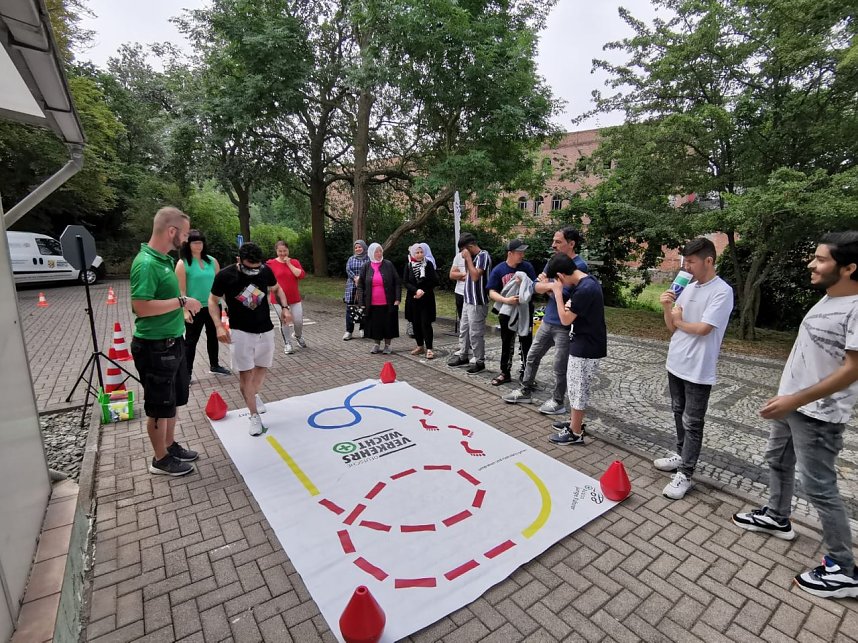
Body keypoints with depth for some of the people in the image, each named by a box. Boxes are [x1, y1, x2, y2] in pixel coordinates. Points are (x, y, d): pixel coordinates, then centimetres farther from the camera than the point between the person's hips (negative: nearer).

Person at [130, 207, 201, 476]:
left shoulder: (163, 259, 8)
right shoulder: (146, 263, -21)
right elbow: (141, 307, -28)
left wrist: (183, 305, 11)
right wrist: (182, 301, -22)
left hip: (172, 343, 9)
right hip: (155, 347, -9)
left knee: (173, 400, 22)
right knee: (159, 406, 7)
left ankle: (170, 446, 39)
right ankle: (161, 459, 25)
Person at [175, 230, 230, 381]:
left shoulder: (212, 261, 4)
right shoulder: (183, 263, -7)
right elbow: (181, 289, -10)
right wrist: (185, 310, -16)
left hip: (213, 306, 5)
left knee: (213, 336, 18)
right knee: (191, 340, 5)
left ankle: (214, 365, 34)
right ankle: (187, 372, 15)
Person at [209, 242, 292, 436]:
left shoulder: (266, 270, -9)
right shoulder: (225, 276, -15)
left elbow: (277, 289, 10)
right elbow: (212, 300, -1)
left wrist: (284, 307, -8)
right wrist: (219, 326, -13)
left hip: (265, 330, 3)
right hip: (240, 332, -3)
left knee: (262, 367, 16)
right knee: (245, 373, -2)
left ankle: (254, 395, 46)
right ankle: (255, 416, 11)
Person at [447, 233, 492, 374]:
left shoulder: (483, 255, -15)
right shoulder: (473, 257, 12)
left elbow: (475, 276, -24)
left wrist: (468, 258, -17)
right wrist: (466, 259, 5)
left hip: (477, 303, -9)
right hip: (468, 301, 9)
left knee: (475, 333, -2)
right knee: (464, 330, 17)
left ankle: (480, 362, 10)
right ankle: (463, 356, 31)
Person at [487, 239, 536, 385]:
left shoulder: (527, 267, -3)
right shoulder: (498, 270, -6)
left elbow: (535, 286, -1)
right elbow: (492, 293, -8)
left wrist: (524, 283, -20)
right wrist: (506, 300, -23)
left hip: (525, 310, 0)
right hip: (507, 312, 0)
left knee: (526, 343, 7)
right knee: (507, 343, 11)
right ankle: (505, 373, 25)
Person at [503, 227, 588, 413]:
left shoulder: (579, 266, -17)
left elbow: (563, 294, -23)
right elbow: (537, 287, 3)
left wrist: (546, 285, -6)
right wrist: (551, 285, -16)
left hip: (565, 326, -8)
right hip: (547, 321, 8)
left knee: (560, 367, 6)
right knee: (532, 356, 16)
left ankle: (558, 402, 24)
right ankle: (526, 392, 32)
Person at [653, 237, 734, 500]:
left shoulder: (722, 291, -15)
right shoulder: (688, 288, 6)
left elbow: (703, 328, -22)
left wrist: (679, 320, -4)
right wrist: (667, 308, -10)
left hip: (698, 370, -7)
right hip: (676, 364, 7)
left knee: (692, 423, 3)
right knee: (679, 414, 20)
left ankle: (685, 475, 12)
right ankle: (681, 455, 37)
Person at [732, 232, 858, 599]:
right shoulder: (828, 299, 6)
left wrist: (797, 400, -27)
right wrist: (788, 397, 18)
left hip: (818, 415, -9)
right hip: (792, 403, 9)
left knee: (819, 488, 1)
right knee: (777, 461, 23)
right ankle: (777, 518, 43)